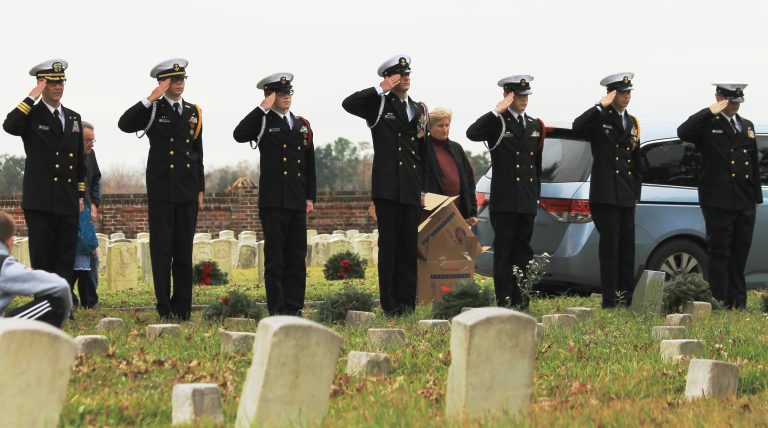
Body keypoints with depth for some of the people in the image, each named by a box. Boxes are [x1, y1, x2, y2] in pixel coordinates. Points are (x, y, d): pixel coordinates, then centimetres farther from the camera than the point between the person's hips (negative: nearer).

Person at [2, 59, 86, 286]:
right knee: (41, 259, -4)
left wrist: (81, 195, 16)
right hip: (40, 203, -5)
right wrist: (32, 97, -18)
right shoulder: (31, 114, 1)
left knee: (66, 260, 5)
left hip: (68, 203, 5)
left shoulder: (74, 118, 16)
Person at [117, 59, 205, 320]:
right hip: (162, 190, -4)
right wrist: (151, 99, -22)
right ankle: (165, 308, 0)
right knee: (162, 250, -3)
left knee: (184, 250, 6)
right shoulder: (153, 110, 0)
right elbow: (125, 124, -18)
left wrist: (200, 189, 13)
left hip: (187, 191, 4)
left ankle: (182, 308, 10)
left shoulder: (193, 112, 14)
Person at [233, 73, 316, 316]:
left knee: (297, 258, 6)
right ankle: (277, 309, -1)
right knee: (275, 258, -3)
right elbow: (239, 135, -20)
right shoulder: (263, 123, 1)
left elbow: (310, 165, 17)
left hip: (298, 203, 5)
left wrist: (310, 197, 10)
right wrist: (262, 109, -17)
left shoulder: (302, 125, 15)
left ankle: (294, 308, 11)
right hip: (273, 202, -5)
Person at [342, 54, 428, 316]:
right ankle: (390, 304, -1)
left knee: (409, 246, 5)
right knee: (389, 245, -3)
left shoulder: (419, 110, 17)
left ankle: (407, 302, 10)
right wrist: (381, 89, -15)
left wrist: (423, 189, 14)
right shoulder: (378, 105, 3)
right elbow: (348, 104, -17)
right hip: (387, 186, -4)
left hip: (411, 190, 4)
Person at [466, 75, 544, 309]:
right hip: (504, 200, -5)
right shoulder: (497, 123, -3)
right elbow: (472, 133, -24)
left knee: (523, 250, 8)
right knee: (503, 251, -2)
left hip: (528, 202, 5)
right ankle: (504, 300, -1)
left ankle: (520, 299, 13)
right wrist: (497, 112, -24)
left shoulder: (535, 125, 15)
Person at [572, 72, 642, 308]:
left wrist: (636, 195, 18)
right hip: (605, 195, -6)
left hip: (626, 197, 6)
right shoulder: (600, 119, -3)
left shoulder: (632, 123, 17)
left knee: (627, 247, 8)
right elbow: (578, 127, -26)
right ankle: (610, 300, -6)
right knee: (610, 246, -7)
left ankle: (627, 298, 13)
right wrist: (602, 105, -24)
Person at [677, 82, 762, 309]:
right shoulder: (708, 124, -2)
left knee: (740, 254, 10)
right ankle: (720, 303, -2)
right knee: (718, 253, -4)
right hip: (719, 202, -6)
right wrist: (710, 112, -23)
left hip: (745, 203, 6)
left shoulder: (747, 126, 18)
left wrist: (756, 197, 18)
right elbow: (683, 132, -24)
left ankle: (738, 303, 16)